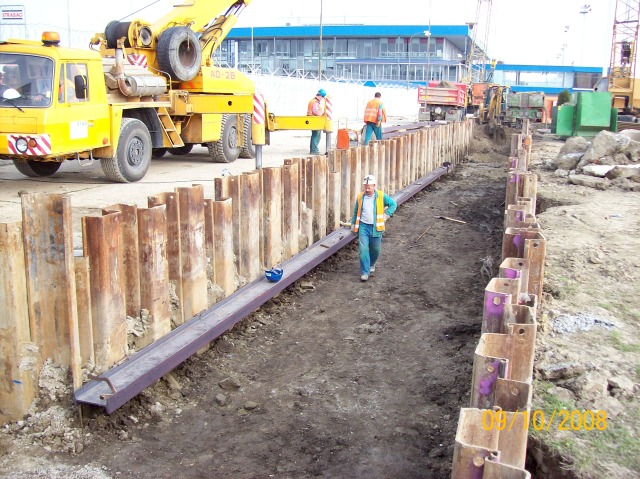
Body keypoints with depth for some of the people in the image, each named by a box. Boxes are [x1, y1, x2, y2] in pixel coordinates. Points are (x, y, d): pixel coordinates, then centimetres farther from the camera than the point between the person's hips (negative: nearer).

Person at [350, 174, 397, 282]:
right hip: (363, 226, 0)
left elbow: (393, 204, 5)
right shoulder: (360, 197, 0)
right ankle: (365, 272, -4)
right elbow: (356, 212, 13)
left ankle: (372, 264, 43)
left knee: (375, 249, 12)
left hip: (376, 227, 0)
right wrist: (353, 224, 15)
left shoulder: (381, 196, -6)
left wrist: (386, 214, -4)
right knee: (363, 249, -10)